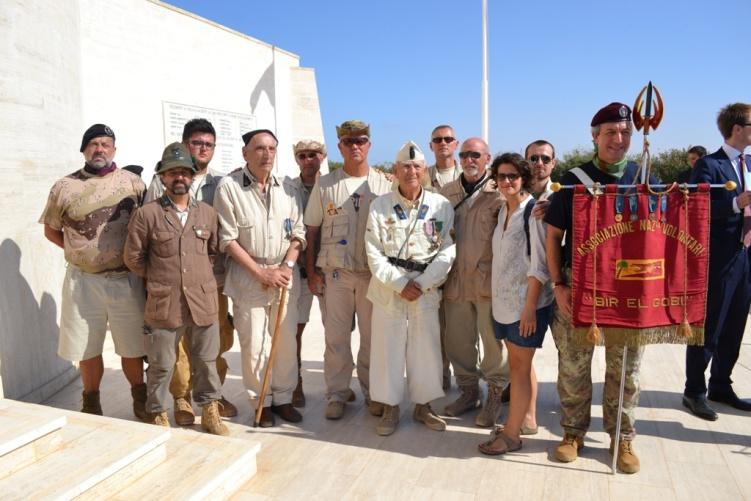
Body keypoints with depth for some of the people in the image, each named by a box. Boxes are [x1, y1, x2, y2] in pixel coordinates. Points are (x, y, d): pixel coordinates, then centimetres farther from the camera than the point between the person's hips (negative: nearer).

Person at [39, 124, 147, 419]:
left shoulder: (132, 183, 1)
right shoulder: (64, 187, 3)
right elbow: (51, 230, 12)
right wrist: (79, 250, 3)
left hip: (126, 280, -1)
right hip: (83, 281, 1)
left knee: (132, 346, 8)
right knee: (87, 348, 11)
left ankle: (139, 397, 28)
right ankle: (91, 404, 30)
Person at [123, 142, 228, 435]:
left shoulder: (208, 213, 7)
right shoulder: (147, 214, -4)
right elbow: (133, 258, 1)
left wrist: (200, 276, 8)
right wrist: (159, 279, 5)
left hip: (203, 302, 3)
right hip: (163, 305, -3)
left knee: (206, 362, 14)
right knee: (161, 365, 10)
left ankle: (210, 412, 30)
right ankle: (157, 416, 28)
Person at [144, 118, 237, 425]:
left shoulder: (220, 186, 12)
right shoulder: (161, 182, 4)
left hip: (213, 276, 3)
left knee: (219, 338, 7)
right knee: (178, 340, 2)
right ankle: (181, 398, 22)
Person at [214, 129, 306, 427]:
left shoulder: (287, 187, 6)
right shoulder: (229, 187, -6)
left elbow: (298, 232, 8)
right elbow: (228, 239, -7)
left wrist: (287, 266, -8)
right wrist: (261, 273, -11)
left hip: (284, 275, 3)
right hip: (248, 277, -3)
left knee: (286, 341, 8)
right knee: (254, 344, 2)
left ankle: (283, 397, 24)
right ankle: (261, 402, 19)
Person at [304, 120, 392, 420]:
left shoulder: (384, 184, 4)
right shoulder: (325, 184, 5)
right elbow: (312, 229, 7)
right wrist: (311, 271, 1)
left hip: (374, 273, 0)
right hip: (335, 272, 0)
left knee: (373, 336, 8)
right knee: (336, 336, 6)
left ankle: (373, 393, 23)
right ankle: (337, 394, 19)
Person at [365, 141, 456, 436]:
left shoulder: (441, 206, 1)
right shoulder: (380, 206, 0)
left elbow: (447, 251, -2)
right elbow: (374, 253, -4)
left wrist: (421, 283, -11)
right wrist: (400, 284, -12)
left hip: (426, 290, 1)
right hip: (388, 289, 0)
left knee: (426, 350, 7)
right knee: (388, 349, 5)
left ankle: (423, 406, 26)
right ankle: (390, 408, 21)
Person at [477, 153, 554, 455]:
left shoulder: (533, 211, -12)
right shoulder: (503, 210, 10)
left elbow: (539, 264, -16)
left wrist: (530, 306, -19)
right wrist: (499, 297, 14)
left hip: (526, 302, -7)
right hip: (504, 300, 7)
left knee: (519, 365, 0)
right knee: (520, 363, 17)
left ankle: (512, 434, 10)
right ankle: (528, 419, 31)